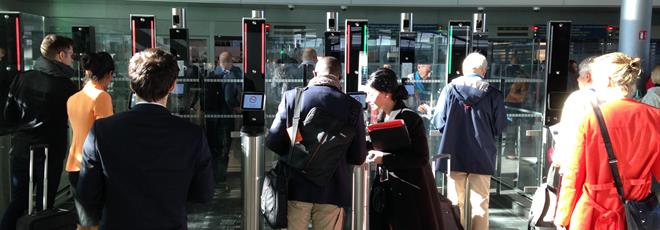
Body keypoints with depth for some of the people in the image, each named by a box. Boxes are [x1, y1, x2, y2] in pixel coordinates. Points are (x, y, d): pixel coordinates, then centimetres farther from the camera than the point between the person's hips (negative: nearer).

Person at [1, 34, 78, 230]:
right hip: (50, 152, -4)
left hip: (20, 149, 4)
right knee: (44, 203, 9)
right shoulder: (66, 86, -12)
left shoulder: (22, 78, 1)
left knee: (17, 201, 16)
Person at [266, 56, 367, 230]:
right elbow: (358, 157, -3)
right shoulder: (351, 105, -5)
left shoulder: (291, 96, -5)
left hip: (296, 187, 0)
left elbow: (272, 142, -4)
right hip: (332, 190, 0)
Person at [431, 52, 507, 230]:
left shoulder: (450, 89, -6)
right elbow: (499, 128, -2)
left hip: (454, 155, 1)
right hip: (482, 157, 0)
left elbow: (438, 123, -6)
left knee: (456, 202, 12)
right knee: (480, 204, 9)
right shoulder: (493, 94, -6)